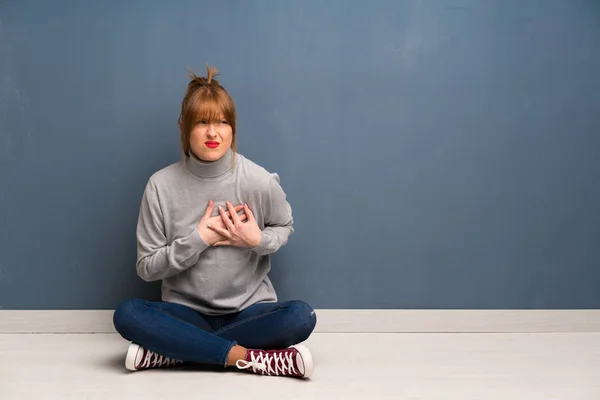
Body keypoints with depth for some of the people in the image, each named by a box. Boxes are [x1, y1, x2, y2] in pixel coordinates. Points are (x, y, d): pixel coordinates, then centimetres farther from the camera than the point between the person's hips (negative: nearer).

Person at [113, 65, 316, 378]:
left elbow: (285, 227, 10)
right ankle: (248, 356, -26)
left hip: (249, 309, 1)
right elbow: (147, 268, -5)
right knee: (127, 315, -29)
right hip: (187, 311, 0)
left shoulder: (259, 181, -9)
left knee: (300, 317, -31)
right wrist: (198, 239, -18)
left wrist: (258, 240, -12)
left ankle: (172, 350, -21)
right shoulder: (161, 186, -9)